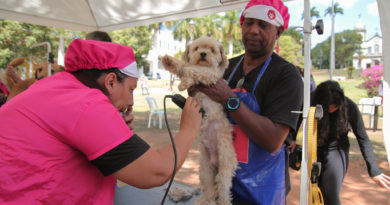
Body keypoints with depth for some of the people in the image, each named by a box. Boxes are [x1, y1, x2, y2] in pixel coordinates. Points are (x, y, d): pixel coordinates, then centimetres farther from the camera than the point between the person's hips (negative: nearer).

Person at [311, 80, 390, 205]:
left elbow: (363, 139, -9)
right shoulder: (311, 103, -19)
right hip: (315, 149, 1)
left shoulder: (349, 107, -18)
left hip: (336, 150, -1)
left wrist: (373, 170, -8)